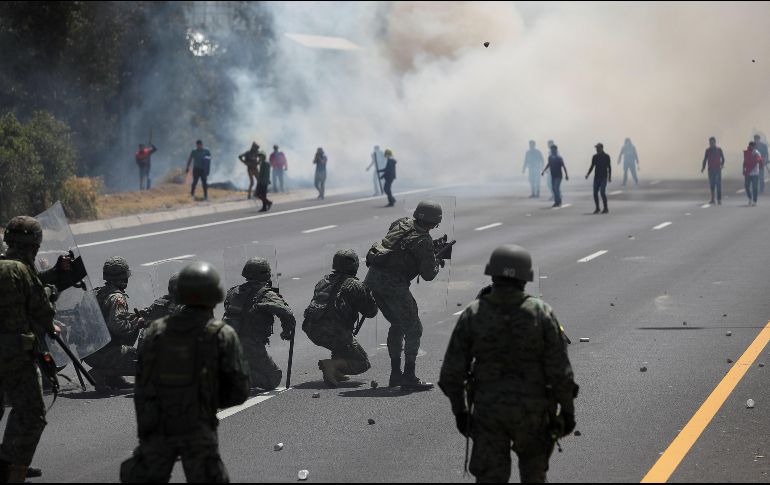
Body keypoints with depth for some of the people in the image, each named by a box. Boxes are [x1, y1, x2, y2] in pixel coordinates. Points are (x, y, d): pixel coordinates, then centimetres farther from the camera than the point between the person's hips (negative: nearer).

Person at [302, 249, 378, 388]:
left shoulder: (323, 282, 21)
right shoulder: (355, 286, 2)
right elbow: (371, 311, 5)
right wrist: (369, 292, 22)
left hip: (312, 331, 7)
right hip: (334, 332, -7)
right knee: (362, 364, 4)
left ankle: (335, 371, 17)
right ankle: (330, 364, -21)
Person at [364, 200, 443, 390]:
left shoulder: (401, 223, 11)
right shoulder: (424, 241, -11)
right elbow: (428, 275, -8)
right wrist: (436, 260, 12)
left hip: (372, 278, 8)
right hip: (392, 283, -8)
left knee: (397, 325, 22)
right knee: (413, 329, 1)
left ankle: (395, 373, 23)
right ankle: (409, 377, -2)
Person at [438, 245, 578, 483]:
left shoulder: (473, 314, -9)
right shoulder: (542, 313, -13)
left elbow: (452, 370, -6)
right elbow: (560, 370, -12)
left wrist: (458, 409, 8)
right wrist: (567, 409, 1)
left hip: (488, 410, 0)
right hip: (531, 410, 0)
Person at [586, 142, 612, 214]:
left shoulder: (606, 156, -2)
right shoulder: (595, 157, 9)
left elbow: (609, 167, -2)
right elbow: (592, 167, 13)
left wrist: (609, 177, -9)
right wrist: (588, 174, -1)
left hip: (604, 177, -4)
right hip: (596, 177, 4)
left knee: (602, 192, -14)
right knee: (595, 193, -1)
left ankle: (606, 208, -5)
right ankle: (597, 208, 13)